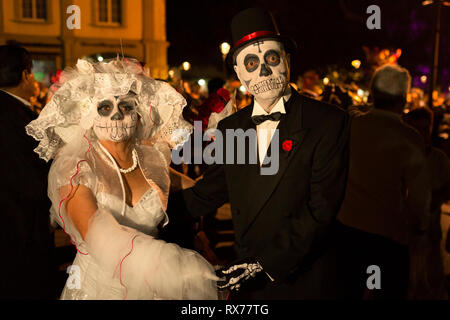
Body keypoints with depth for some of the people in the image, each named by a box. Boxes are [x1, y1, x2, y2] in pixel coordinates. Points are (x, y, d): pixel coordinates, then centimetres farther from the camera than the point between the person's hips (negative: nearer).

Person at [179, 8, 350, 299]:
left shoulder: (329, 122, -13)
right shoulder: (230, 129, 1)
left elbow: (321, 209, -17)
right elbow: (203, 197, 5)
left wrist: (266, 263, -20)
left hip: (304, 283, -4)